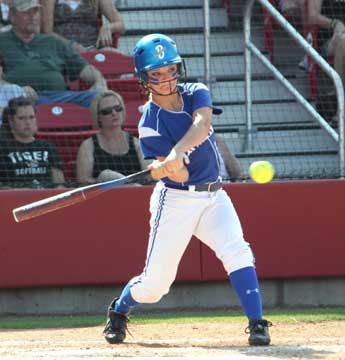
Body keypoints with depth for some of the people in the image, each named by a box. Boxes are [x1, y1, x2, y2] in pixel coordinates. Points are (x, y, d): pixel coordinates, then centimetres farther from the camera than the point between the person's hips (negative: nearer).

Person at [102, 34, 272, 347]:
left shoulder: (196, 94, -3)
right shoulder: (150, 124, -13)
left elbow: (201, 124, -26)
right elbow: (180, 175, -21)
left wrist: (177, 152, -44)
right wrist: (170, 168, -46)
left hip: (213, 197, 3)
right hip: (175, 200, -3)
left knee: (236, 251, -23)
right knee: (155, 282, 0)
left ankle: (257, 324, -21)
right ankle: (119, 311, 31)